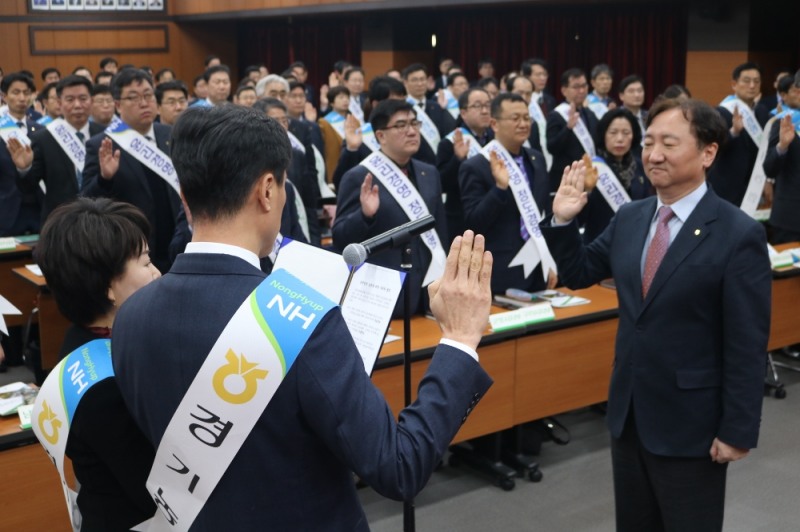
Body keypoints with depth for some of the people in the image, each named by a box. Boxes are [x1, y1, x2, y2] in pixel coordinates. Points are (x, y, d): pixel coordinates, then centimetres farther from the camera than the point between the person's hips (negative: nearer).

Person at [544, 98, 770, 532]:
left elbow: (748, 346, -15)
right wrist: (563, 221, -3)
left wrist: (737, 431, -15)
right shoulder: (629, 218, 3)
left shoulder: (739, 235, -15)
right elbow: (580, 273, 13)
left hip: (691, 423, -6)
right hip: (628, 413, 6)